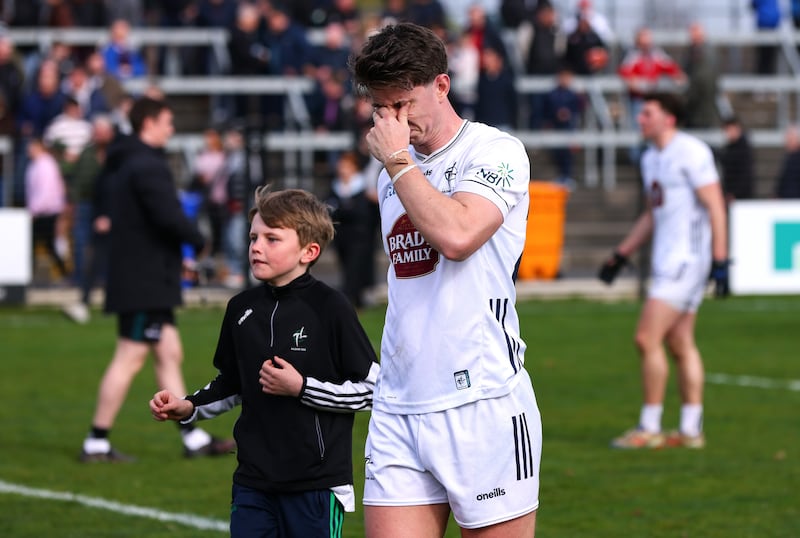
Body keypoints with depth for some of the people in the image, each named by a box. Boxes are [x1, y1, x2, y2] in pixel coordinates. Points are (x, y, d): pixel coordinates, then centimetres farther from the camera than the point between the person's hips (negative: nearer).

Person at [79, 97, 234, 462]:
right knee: (129, 358, -7)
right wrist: (199, 241, -7)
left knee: (169, 354, 11)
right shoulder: (148, 167, -15)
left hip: (148, 283, 11)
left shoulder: (131, 165, 17)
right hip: (144, 284, -11)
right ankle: (96, 442, -4)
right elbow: (169, 217, -24)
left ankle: (193, 438, 14)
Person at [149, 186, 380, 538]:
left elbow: (372, 387, -8)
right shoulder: (242, 309, 7)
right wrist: (189, 408, 5)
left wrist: (301, 387, -15)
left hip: (316, 484, -5)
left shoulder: (329, 308, -10)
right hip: (253, 481, 5)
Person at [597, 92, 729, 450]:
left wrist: (720, 262, -19)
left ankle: (649, 429, -5)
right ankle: (691, 430, 12)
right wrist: (621, 255, 24)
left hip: (686, 259, -9)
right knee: (680, 345, 9)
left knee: (647, 339, -11)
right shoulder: (651, 158, 16)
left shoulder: (691, 152, -12)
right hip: (666, 260, 9)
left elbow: (715, 207, -14)